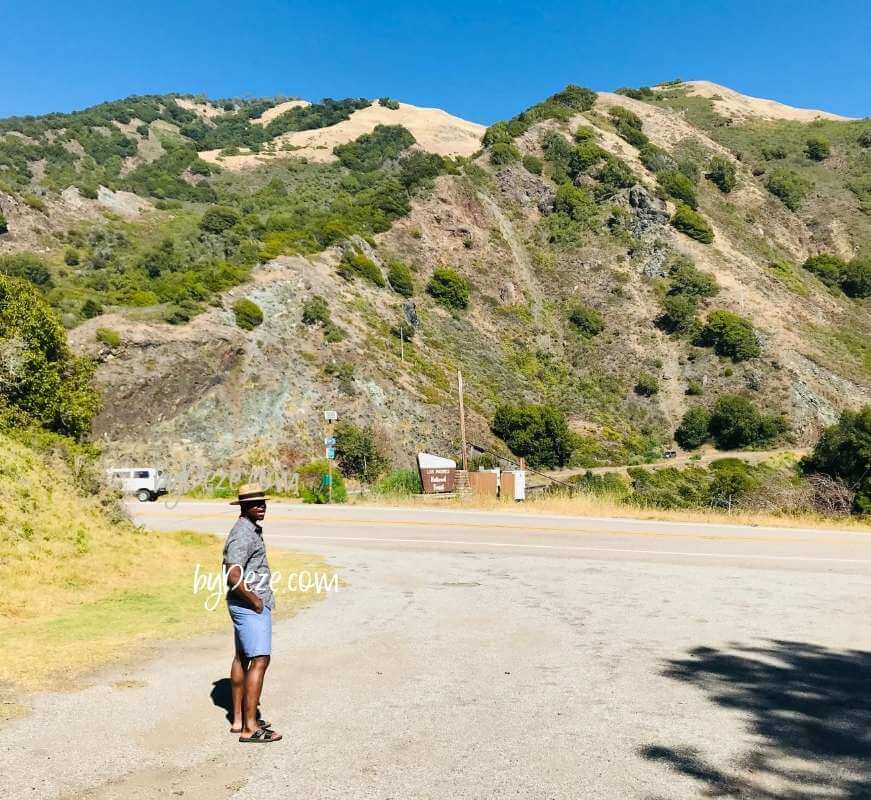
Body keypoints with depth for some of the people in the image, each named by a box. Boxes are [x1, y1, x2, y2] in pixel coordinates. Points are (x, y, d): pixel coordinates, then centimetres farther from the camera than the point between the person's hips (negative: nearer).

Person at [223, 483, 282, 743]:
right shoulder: (243, 534, -20)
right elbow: (234, 578, -29)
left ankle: (239, 719, 24)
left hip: (252, 604, 11)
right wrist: (255, 601, -17)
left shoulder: (252, 529, 13)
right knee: (260, 661, -10)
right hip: (250, 605, -11)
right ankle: (250, 728, -6)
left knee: (242, 658, 14)